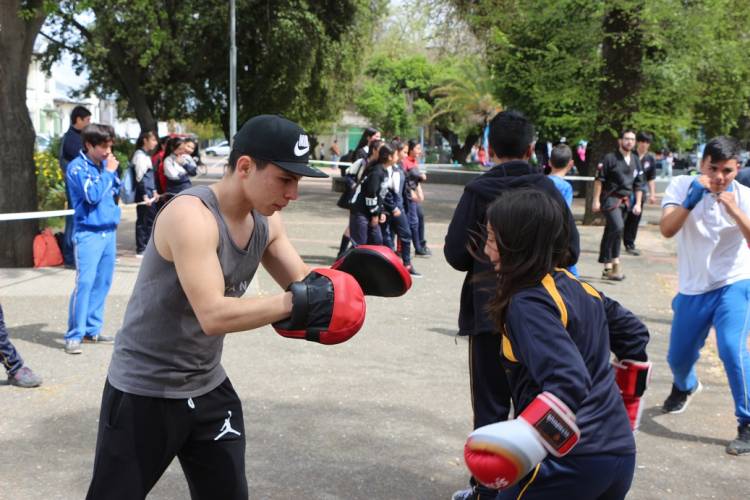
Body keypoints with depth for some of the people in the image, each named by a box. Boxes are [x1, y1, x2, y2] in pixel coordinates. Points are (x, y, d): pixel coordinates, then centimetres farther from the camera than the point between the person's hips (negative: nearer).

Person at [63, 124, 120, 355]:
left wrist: (113, 172, 1)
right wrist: (108, 172, -11)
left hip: (109, 231, 7)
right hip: (89, 233, -7)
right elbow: (93, 195, -21)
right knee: (85, 283, -11)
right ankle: (74, 335, -6)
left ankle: (92, 329, 17)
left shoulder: (104, 163, 8)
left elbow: (115, 191, 17)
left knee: (102, 283, 8)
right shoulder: (77, 168, -10)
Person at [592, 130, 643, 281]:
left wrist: (638, 204, 10)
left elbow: (637, 184, 17)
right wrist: (596, 200, -10)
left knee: (610, 232, 10)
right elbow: (599, 179, -6)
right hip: (610, 198, -6)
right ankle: (615, 262, -13)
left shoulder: (636, 161, 12)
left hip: (625, 201, 6)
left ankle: (607, 268, 14)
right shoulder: (610, 158, -6)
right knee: (617, 227, -24)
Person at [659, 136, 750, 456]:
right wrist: (692, 199, -34)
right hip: (693, 289, 3)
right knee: (678, 357, 14)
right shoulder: (682, 186, -9)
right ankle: (685, 387, 52)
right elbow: (666, 230, -22)